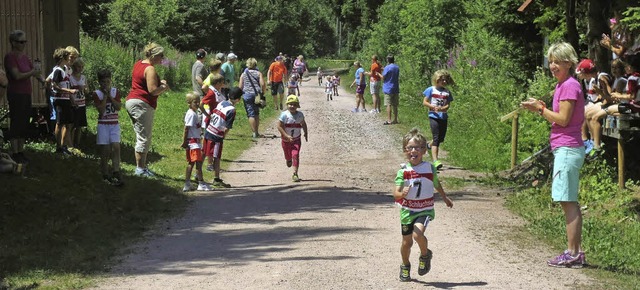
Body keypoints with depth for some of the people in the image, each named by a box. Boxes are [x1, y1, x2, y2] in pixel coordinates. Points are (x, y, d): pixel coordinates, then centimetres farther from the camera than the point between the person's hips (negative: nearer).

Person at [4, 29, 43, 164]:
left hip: (26, 94, 8)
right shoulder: (10, 57, -11)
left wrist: (41, 79, -5)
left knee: (24, 124, 11)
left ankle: (21, 151, 18)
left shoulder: (25, 57, 12)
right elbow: (17, 75, -20)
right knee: (16, 124, -4)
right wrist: (32, 72, -16)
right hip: (16, 94, -8)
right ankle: (15, 153, 0)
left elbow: (34, 72, 13)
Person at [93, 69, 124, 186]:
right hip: (103, 125, -2)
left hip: (114, 124, 2)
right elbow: (101, 110, -14)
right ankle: (105, 175, 7)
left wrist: (110, 96, -13)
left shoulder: (116, 92, 5)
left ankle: (116, 173, -20)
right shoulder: (97, 94, -2)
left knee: (116, 147, -13)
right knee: (105, 150, -2)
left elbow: (119, 107, -8)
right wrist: (105, 96, -14)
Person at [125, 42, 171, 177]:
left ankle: (142, 166, 17)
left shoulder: (139, 64, 15)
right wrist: (164, 88, -3)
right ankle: (140, 169, -5)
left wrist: (158, 82, 17)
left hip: (131, 101, 10)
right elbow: (153, 90, -21)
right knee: (144, 137, -6)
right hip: (142, 104, -10)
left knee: (142, 137, 14)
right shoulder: (150, 69, -14)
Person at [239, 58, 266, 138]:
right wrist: (262, 93, 6)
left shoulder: (243, 74, 5)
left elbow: (240, 86, 4)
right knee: (256, 114, 15)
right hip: (257, 95, 1)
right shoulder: (258, 73, 3)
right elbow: (262, 84, -6)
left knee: (251, 114, -2)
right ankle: (256, 131, 18)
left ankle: (254, 132, -9)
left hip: (247, 95, -1)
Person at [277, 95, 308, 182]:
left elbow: (303, 124, 15)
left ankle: (295, 174, -15)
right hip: (286, 140, -1)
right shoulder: (284, 115, -17)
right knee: (288, 156, 17)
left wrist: (305, 133, 9)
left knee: (295, 155, -15)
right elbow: (279, 126, -19)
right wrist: (287, 136, -26)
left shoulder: (300, 115, -5)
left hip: (296, 140, 1)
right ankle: (289, 160, 56)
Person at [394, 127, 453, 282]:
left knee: (418, 233, -27)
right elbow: (396, 193, -17)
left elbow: (437, 184, 15)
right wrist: (402, 194, -41)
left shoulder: (430, 168, -6)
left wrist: (445, 198, 30)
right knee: (407, 242, 12)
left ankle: (425, 255, 4)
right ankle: (405, 266, 40)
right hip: (407, 210, 1)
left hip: (425, 210, -1)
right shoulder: (403, 171, -11)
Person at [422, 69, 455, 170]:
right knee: (436, 138, -13)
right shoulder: (431, 90, -1)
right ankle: (435, 161, -18)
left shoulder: (447, 92, 7)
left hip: (443, 117, 4)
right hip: (433, 116, -4)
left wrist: (442, 108, -20)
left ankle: (430, 145, 44)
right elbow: (424, 102, -1)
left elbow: (448, 105, 2)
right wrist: (434, 107, -15)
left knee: (441, 138, 11)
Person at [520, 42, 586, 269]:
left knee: (568, 201, -9)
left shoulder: (570, 86, -12)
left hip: (567, 149, -10)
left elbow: (563, 119, -17)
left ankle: (572, 254, -8)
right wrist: (540, 109, 7)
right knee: (570, 202, 11)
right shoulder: (562, 85, 17)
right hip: (566, 149, 10)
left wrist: (541, 109, -7)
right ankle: (576, 252, 14)